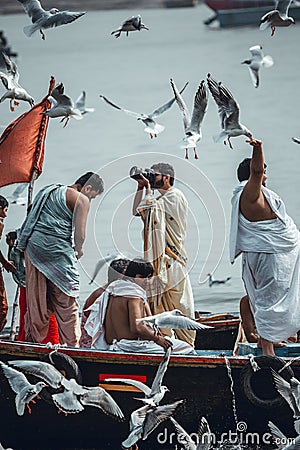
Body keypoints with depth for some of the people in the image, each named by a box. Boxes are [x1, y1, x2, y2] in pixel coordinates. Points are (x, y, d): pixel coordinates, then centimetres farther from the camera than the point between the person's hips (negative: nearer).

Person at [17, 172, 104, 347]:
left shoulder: (48, 190, 21)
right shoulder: (81, 200, -3)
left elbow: (30, 221, 20)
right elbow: (80, 234, -10)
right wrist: (79, 250, 8)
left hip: (32, 247, 6)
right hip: (57, 250, -6)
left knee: (36, 299, 12)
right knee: (66, 301, 3)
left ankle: (33, 338, 17)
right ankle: (71, 344, 4)